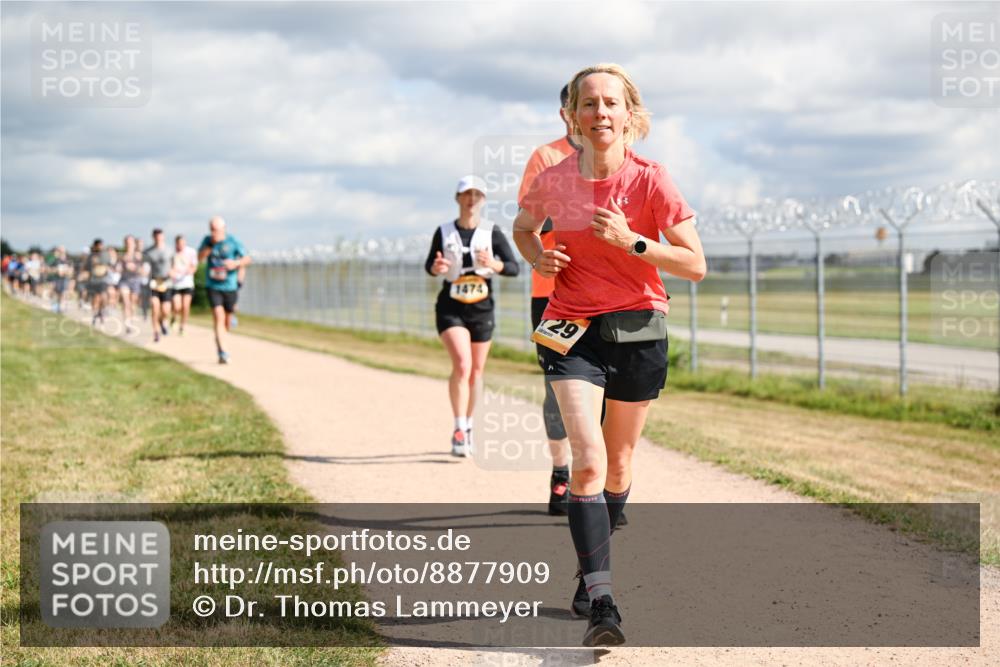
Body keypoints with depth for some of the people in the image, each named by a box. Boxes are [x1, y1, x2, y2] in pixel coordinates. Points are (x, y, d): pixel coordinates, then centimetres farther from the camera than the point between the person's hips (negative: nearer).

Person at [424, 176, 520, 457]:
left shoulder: (492, 232, -3)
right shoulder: (444, 232, -1)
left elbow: (514, 267, -9)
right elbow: (430, 265, 8)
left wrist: (495, 265, -30)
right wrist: (436, 268, -16)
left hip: (482, 309, 2)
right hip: (451, 308, -2)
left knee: (475, 371, 11)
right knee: (462, 365, -20)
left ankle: (467, 426, 30)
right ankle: (459, 431, -18)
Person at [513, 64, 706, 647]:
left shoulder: (650, 180, -10)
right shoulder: (554, 181, -3)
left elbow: (696, 265, -9)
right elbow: (523, 227, 20)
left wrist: (630, 241, -21)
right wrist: (539, 258, -3)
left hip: (639, 330, 0)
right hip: (572, 330, 0)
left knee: (618, 463, 13)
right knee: (588, 460, -18)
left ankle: (592, 571, 39)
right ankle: (602, 603, -22)